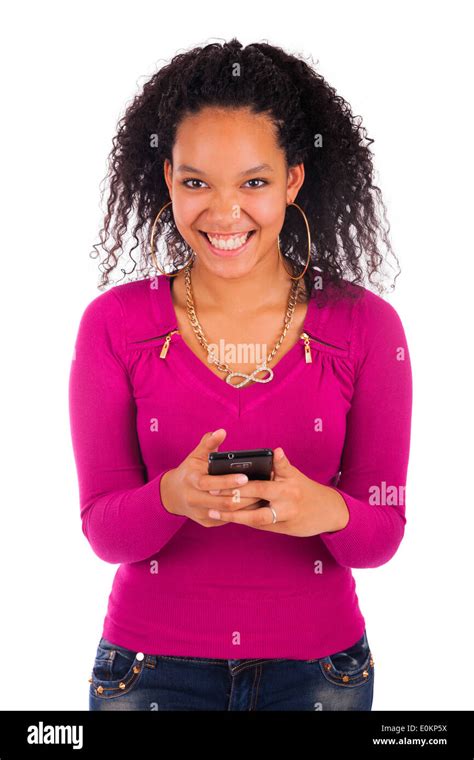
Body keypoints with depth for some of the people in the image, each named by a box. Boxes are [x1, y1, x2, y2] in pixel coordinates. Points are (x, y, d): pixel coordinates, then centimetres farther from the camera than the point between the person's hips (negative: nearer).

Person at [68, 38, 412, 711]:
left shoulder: (366, 326, -7)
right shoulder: (115, 323, -7)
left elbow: (383, 536, -6)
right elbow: (103, 529, -8)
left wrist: (327, 511, -28)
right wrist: (173, 497, -28)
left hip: (318, 666, 1)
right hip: (151, 666, 0)